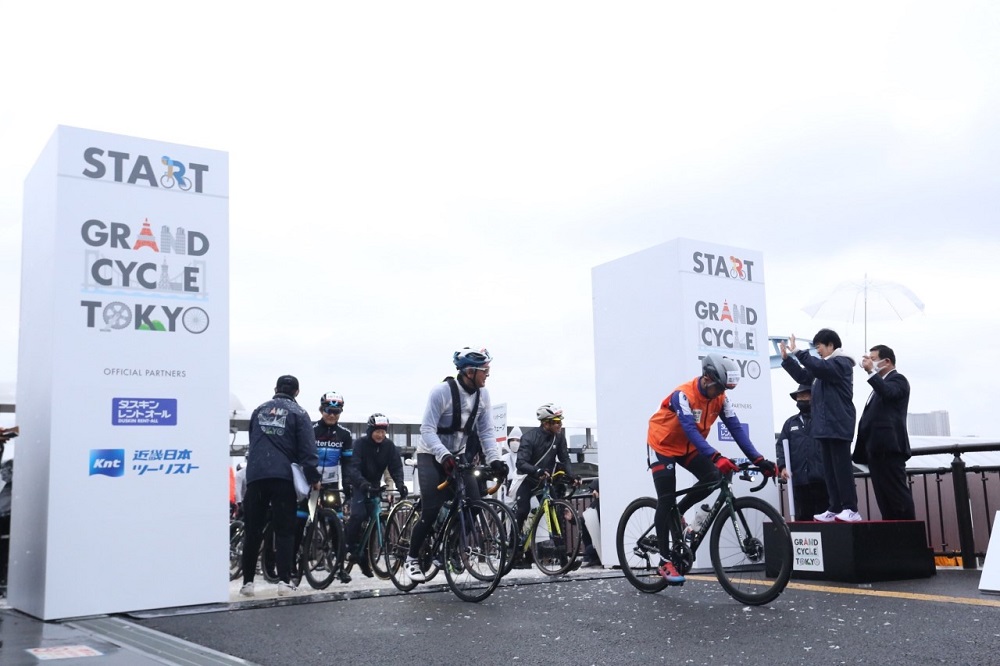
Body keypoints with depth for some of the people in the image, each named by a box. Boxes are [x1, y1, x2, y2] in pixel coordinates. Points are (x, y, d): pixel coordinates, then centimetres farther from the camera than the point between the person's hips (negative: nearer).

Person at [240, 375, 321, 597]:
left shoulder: (259, 411, 17)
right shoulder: (298, 413, 4)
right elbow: (307, 449, -4)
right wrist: (313, 478, -1)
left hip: (255, 476, 3)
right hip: (283, 477, -3)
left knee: (252, 530, 7)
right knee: (284, 530, 1)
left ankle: (247, 581, 7)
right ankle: (284, 581, -4)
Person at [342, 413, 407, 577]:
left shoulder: (389, 446, -8)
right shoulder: (361, 444, -19)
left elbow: (396, 467, -13)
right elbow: (352, 467, -30)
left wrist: (400, 485, -33)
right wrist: (363, 484, -48)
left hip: (374, 485, 4)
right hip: (358, 485, -4)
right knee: (358, 515, -25)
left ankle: (364, 557, 8)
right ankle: (348, 545, -5)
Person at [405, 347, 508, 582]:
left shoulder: (482, 394, -6)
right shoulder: (442, 391, -23)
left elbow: (486, 432, -6)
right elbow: (427, 430, -27)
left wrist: (494, 459, -21)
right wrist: (444, 455, -42)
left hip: (458, 456, 5)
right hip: (432, 455, -5)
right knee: (431, 511, -14)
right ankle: (412, 558, 6)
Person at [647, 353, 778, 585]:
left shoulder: (720, 398, -10)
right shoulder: (683, 395, -30)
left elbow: (737, 429, -15)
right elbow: (691, 430, -42)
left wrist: (758, 460, -25)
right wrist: (717, 457, -54)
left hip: (688, 447, 6)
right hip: (663, 445, -6)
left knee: (713, 478, -16)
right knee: (666, 501, -11)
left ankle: (676, 514, 9)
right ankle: (665, 561, -4)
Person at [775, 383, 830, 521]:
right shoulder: (790, 422, 19)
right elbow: (780, 445, 14)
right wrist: (782, 466, -2)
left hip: (820, 477, -3)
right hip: (799, 478, 3)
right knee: (802, 516, 4)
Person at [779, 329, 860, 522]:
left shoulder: (841, 362, -7)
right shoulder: (825, 366, 21)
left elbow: (819, 367, -26)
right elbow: (803, 376, 27)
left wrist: (796, 351, -23)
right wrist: (786, 358, 17)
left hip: (838, 425, -9)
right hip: (825, 425, 9)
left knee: (842, 467, -10)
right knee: (830, 469, 7)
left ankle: (851, 509, -9)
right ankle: (835, 509, 8)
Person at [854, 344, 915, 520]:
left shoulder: (897, 379, 0)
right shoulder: (881, 383, 25)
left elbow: (888, 392, -25)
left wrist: (871, 371, -22)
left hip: (888, 447, -9)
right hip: (877, 449, 9)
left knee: (898, 494, -10)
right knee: (885, 497, 7)